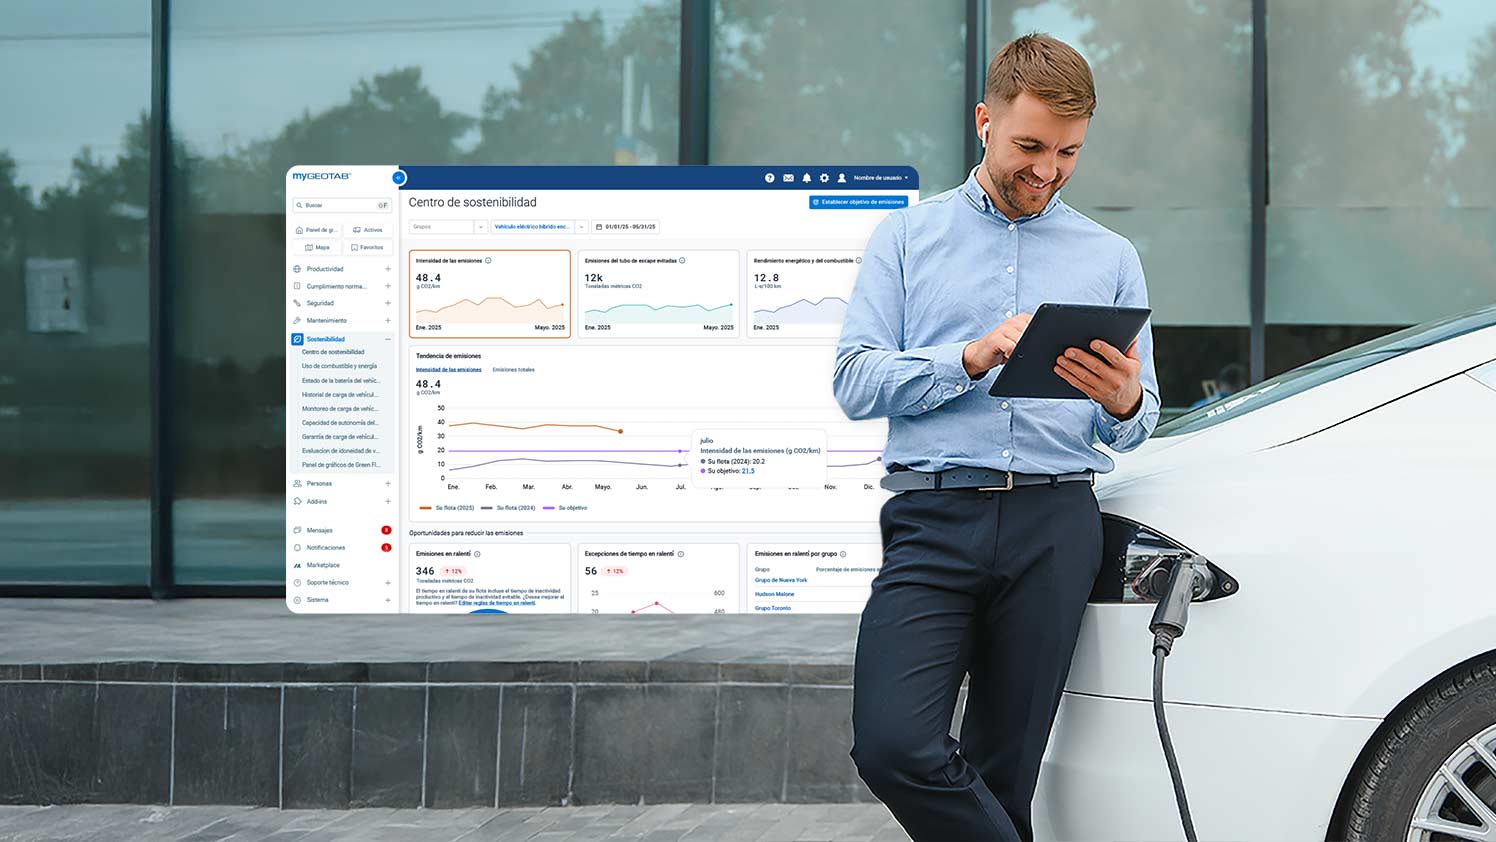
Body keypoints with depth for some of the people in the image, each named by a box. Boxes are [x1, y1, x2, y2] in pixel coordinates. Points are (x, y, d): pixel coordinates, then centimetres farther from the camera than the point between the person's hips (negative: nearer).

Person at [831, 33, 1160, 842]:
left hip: (1055, 524, 2)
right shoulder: (908, 235, 14)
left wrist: (1123, 403, -9)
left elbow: (1137, 424, 15)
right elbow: (854, 381, 2)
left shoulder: (1111, 258, 18)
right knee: (893, 744, -19)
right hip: (934, 517, -1)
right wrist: (973, 359, -12)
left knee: (1004, 771, 1)